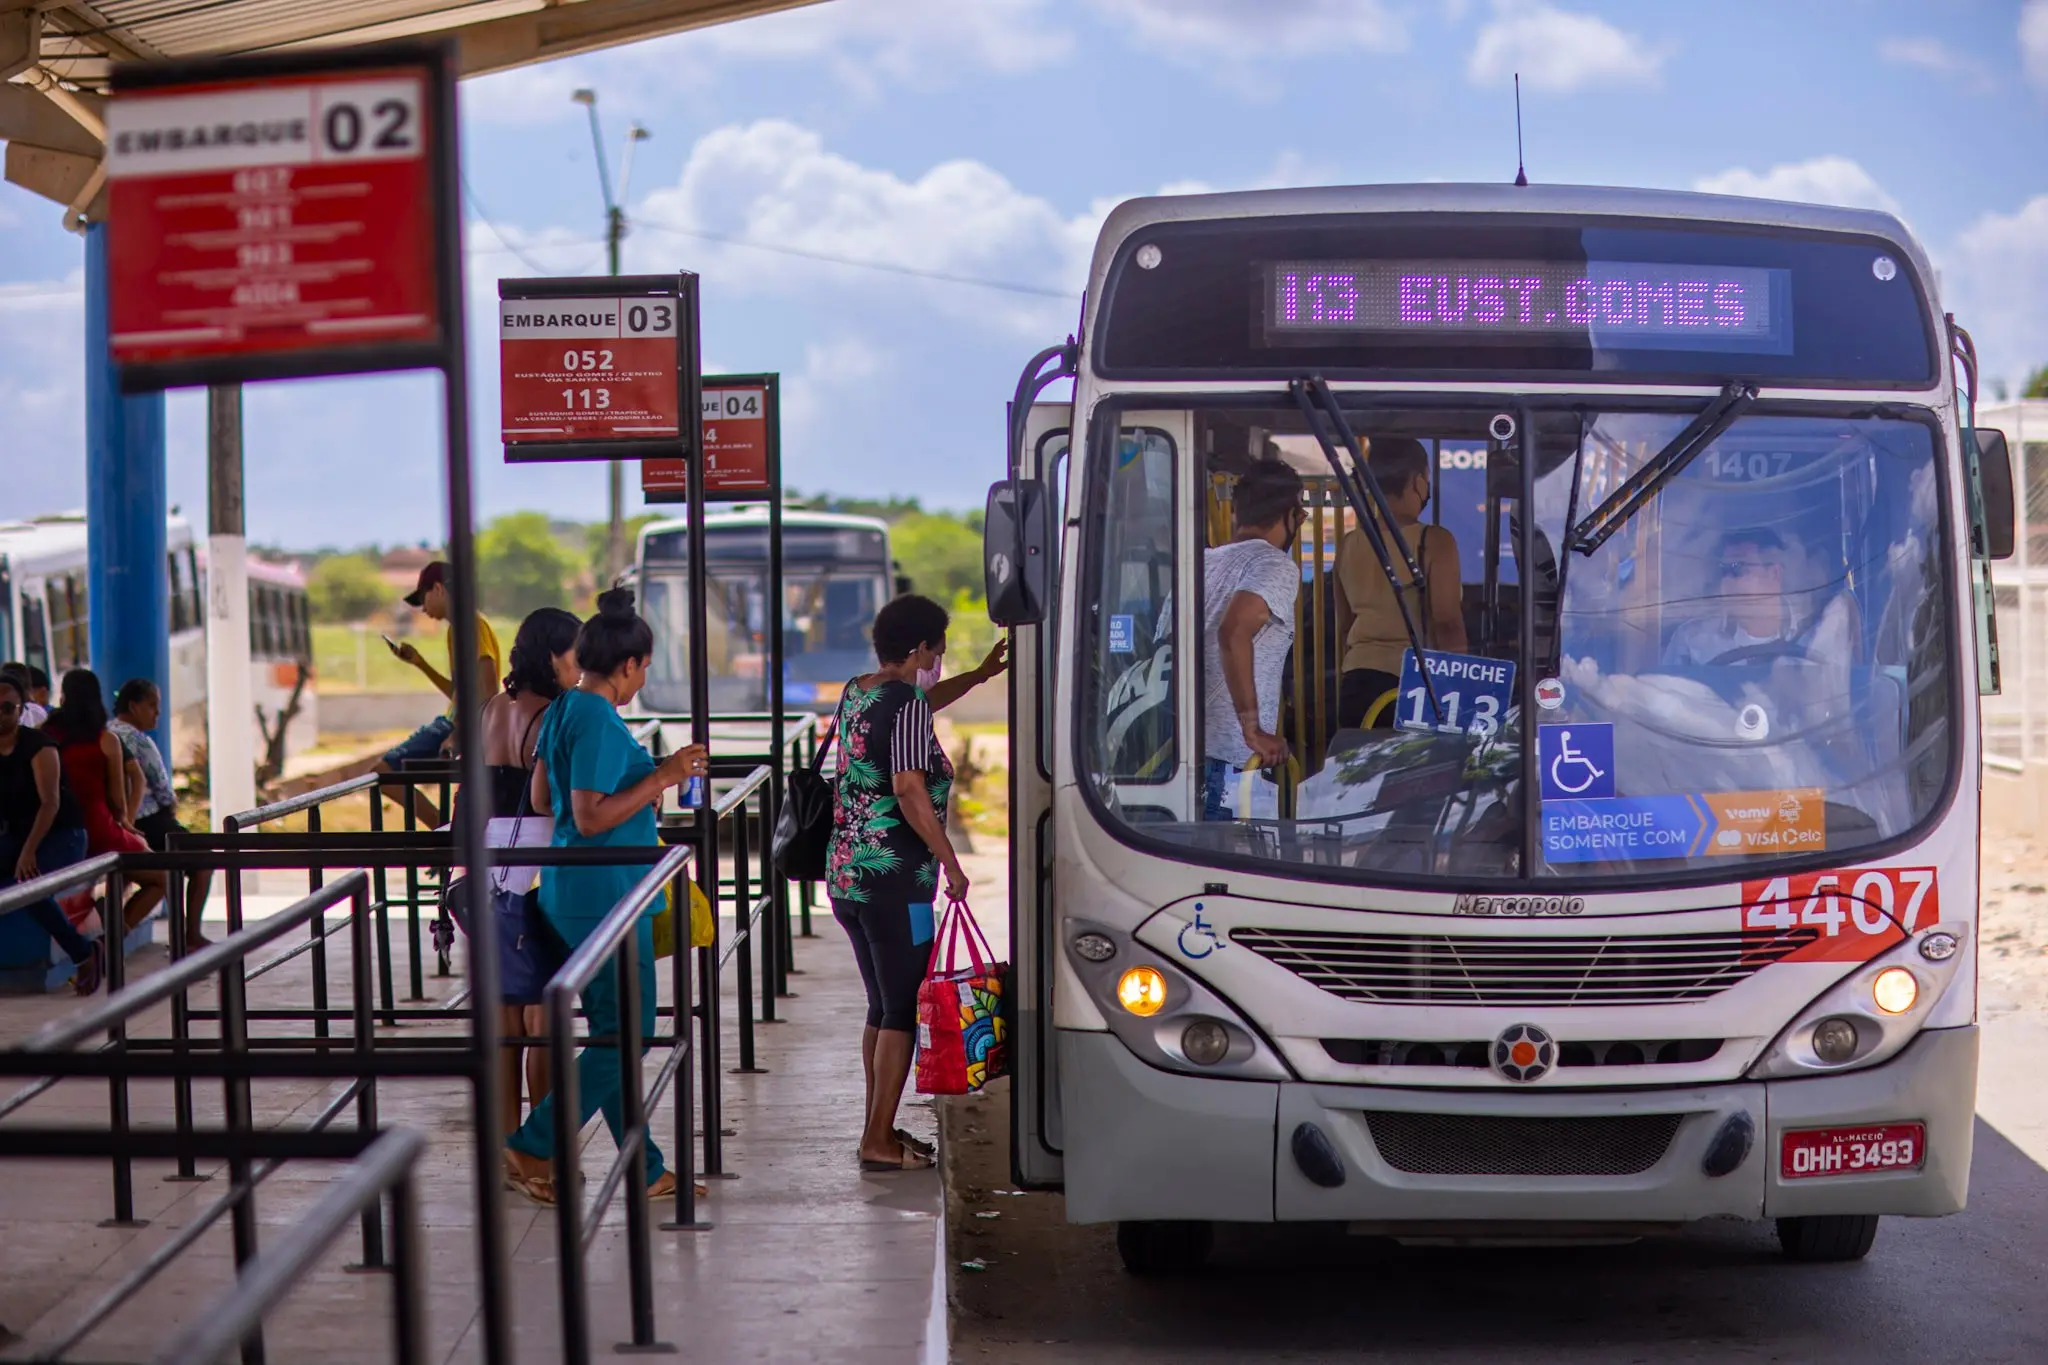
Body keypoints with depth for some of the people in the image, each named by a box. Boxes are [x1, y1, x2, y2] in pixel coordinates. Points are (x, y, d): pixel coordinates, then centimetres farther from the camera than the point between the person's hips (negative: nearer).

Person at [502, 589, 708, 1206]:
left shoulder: (562, 711, 10)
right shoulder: (599, 722, -18)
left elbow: (543, 797, 17)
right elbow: (590, 818, -23)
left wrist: (654, 776, 22)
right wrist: (662, 778, -17)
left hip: (571, 893, 10)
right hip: (605, 896, -10)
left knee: (614, 1031, 13)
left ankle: (644, 1169, 20)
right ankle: (531, 1150, -1)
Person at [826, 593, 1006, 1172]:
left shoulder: (857, 693, 12)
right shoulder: (907, 703, -15)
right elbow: (909, 792, -22)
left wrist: (980, 675, 37)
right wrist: (951, 863, -15)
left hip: (845, 878, 9)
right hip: (895, 881, -9)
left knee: (882, 1007, 17)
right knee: (904, 1011, -2)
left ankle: (878, 1130, 23)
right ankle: (879, 1142, -1)